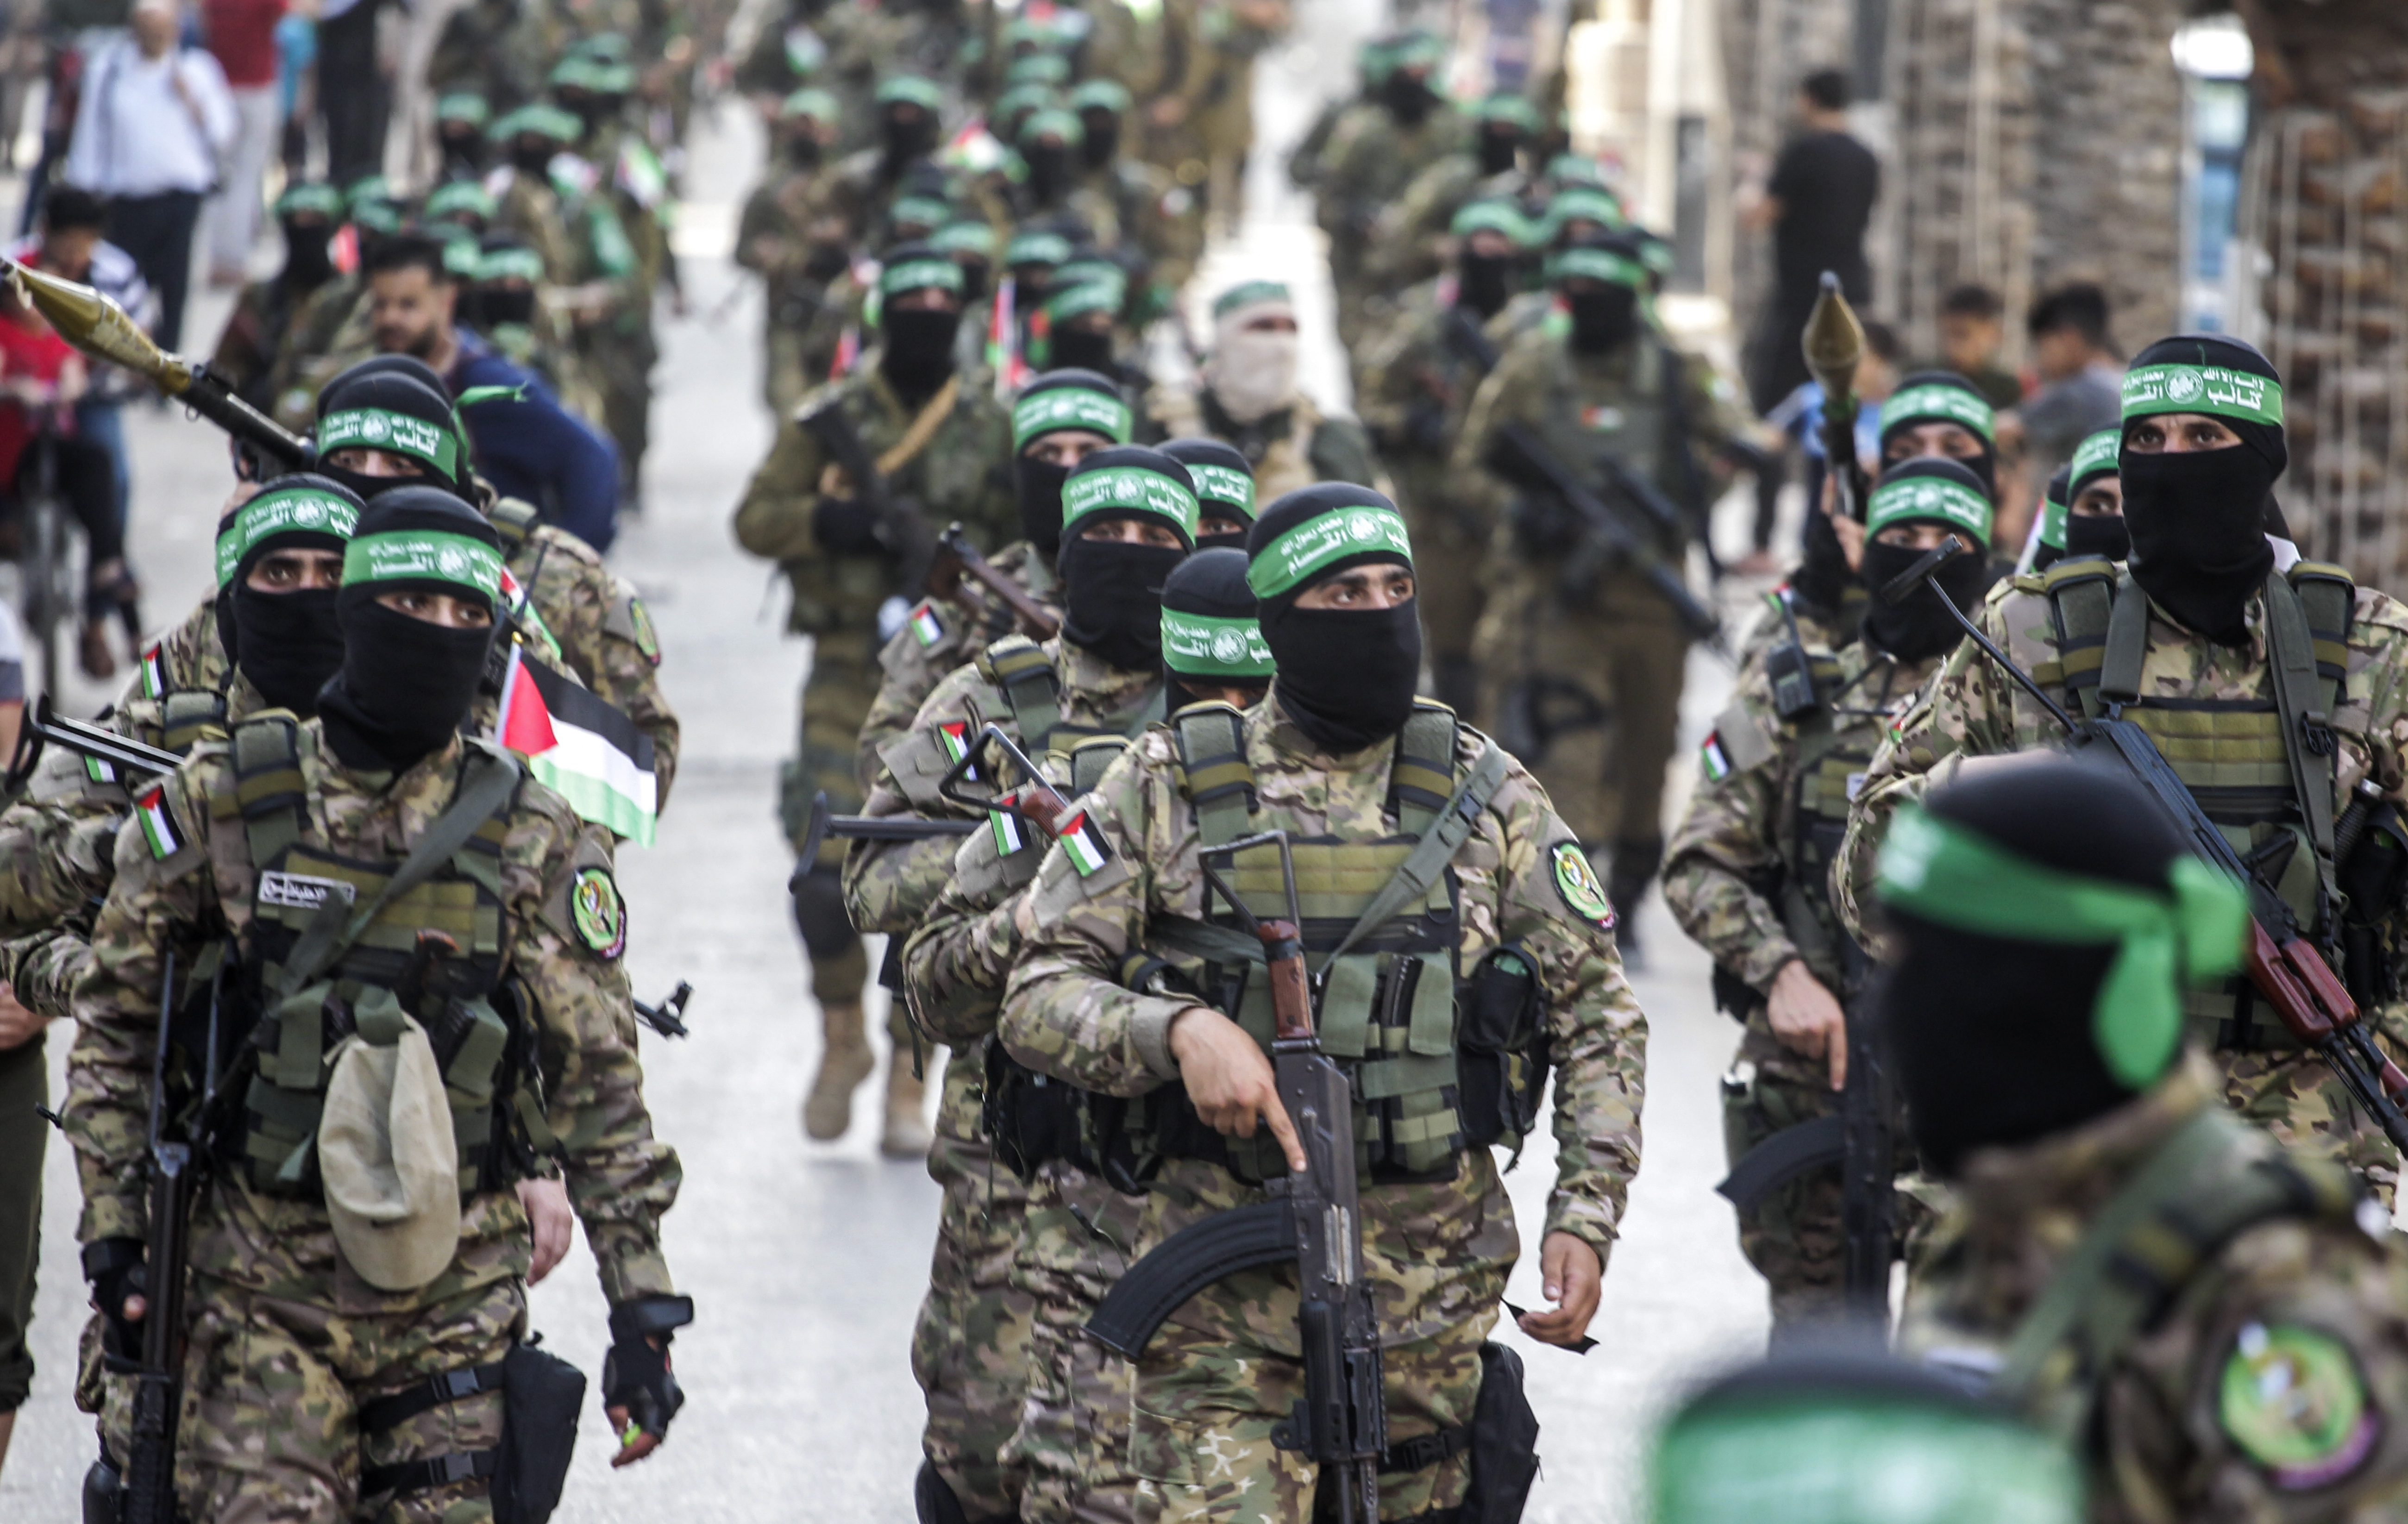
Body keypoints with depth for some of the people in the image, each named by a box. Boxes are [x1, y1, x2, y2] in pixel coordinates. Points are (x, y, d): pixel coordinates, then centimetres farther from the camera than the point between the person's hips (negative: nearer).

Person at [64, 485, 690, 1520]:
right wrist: (113, 1234, 2)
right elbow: (115, 1026, 8)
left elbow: (601, 1086, 2)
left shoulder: (535, 842, 0)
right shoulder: (218, 804, -1)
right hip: (262, 1295, -1)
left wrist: (644, 1308, -2)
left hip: (456, 1304, 1)